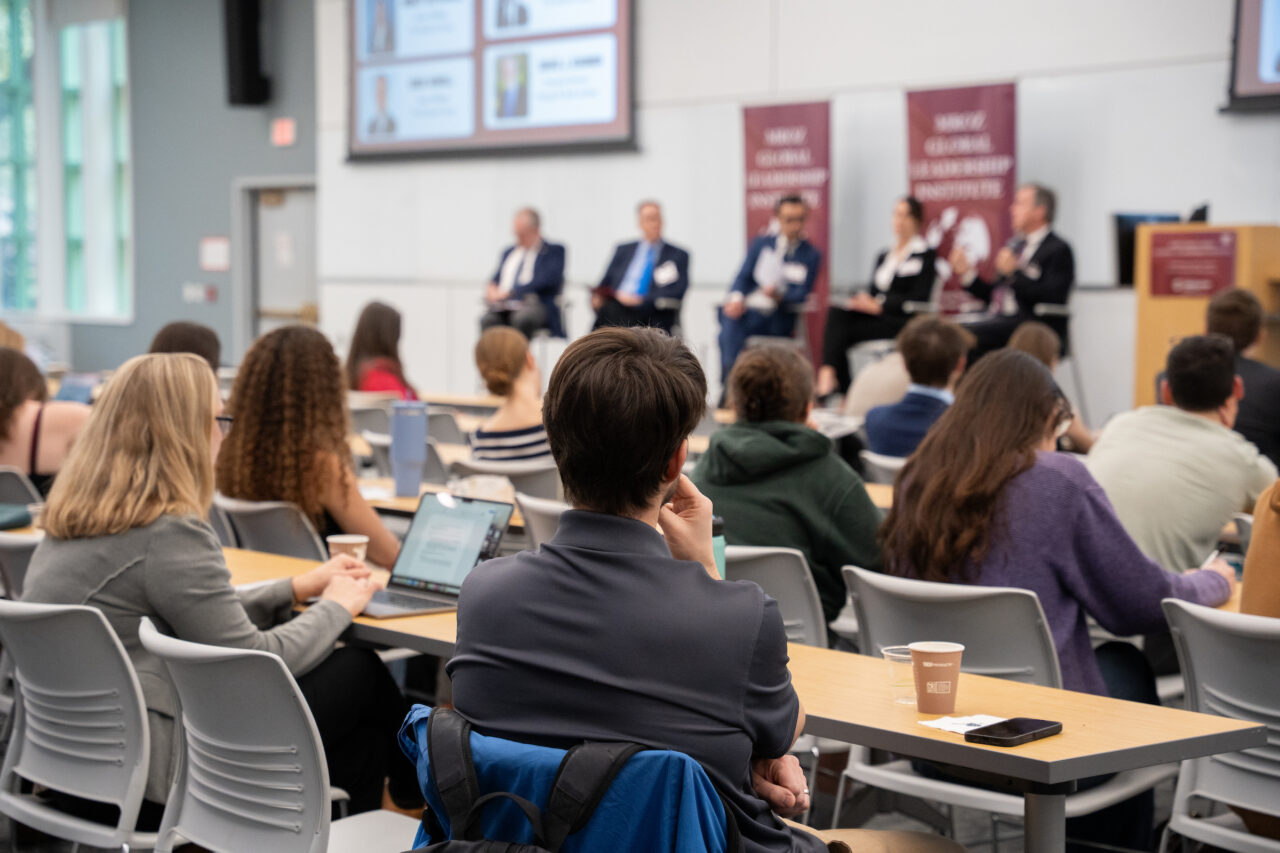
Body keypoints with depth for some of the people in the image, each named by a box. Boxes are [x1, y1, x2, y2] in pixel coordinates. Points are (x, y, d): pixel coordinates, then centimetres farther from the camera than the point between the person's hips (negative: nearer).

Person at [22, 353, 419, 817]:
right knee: (359, 672, 5)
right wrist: (335, 607, 1)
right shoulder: (170, 534, -21)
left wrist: (298, 588, 20)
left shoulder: (71, 518, 8)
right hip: (155, 776, -9)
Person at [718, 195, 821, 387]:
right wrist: (737, 298, -14)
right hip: (747, 308, 2)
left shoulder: (811, 255, 10)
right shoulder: (761, 243, 17)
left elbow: (801, 295, 1)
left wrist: (779, 296, -21)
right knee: (730, 320, -34)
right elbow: (743, 276, 8)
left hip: (777, 319, -2)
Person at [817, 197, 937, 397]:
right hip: (877, 317, 6)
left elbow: (919, 298, -9)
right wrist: (862, 299, -7)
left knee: (842, 331, -27)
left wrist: (878, 305, -16)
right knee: (835, 312, -25)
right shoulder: (884, 256, 25)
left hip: (904, 322, -6)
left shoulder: (925, 255, 2)